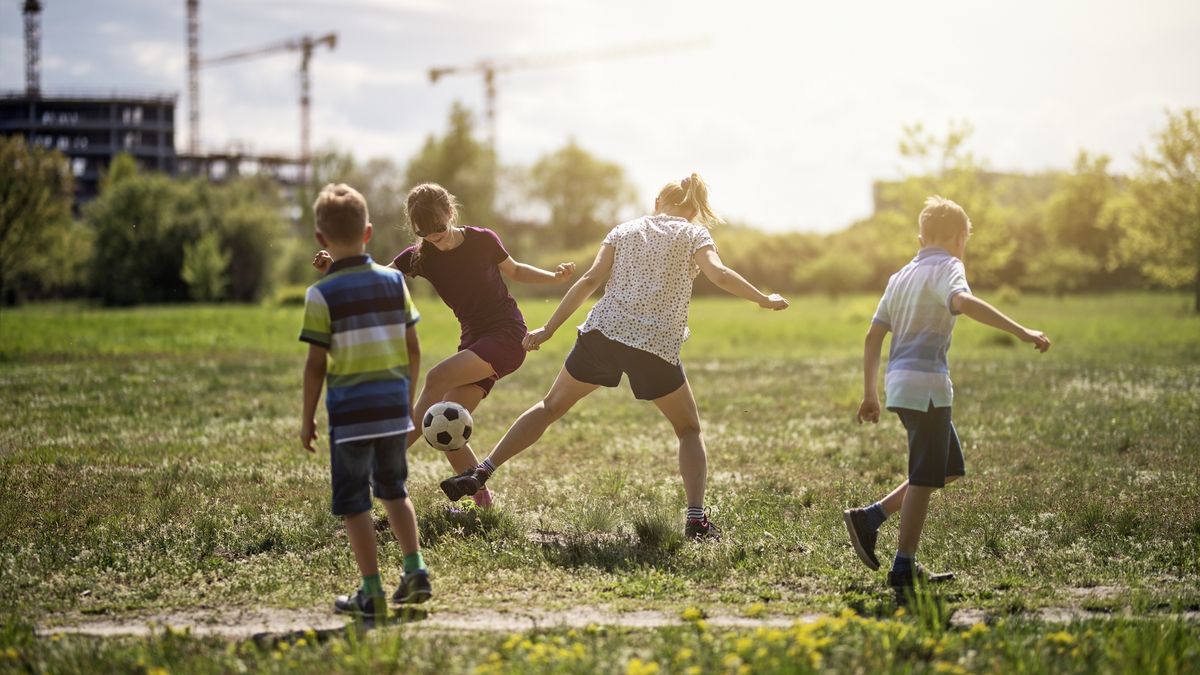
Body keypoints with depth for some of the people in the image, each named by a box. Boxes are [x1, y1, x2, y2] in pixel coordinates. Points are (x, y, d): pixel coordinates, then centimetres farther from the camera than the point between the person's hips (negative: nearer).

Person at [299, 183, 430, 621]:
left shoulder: (322, 294, -10)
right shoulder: (394, 281, 3)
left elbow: (316, 364, -10)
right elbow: (413, 347, 7)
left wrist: (307, 417, 0)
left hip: (350, 409, -5)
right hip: (393, 404, 5)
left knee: (353, 501, 5)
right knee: (393, 488, 23)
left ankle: (372, 594, 4)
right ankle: (415, 571, 16)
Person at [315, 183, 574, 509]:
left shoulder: (482, 240, -5)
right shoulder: (420, 256, 1)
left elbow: (515, 271, 13)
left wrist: (554, 276, -2)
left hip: (508, 336, -5)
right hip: (474, 340, 5)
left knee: (437, 377, -25)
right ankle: (483, 501, 2)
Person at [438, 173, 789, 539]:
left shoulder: (625, 230, 15)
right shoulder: (694, 234, 9)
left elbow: (591, 279, 6)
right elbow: (719, 275, -10)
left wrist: (548, 329, 8)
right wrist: (763, 300, 2)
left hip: (602, 332, 2)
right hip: (657, 346, -2)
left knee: (550, 405, 18)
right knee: (689, 430, 15)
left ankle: (480, 473, 12)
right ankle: (697, 519, 0)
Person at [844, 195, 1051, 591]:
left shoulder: (902, 275, 19)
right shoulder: (947, 267, -5)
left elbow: (873, 336, 18)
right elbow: (963, 302, -28)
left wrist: (870, 394, 23)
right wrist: (1020, 332, -33)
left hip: (900, 381, 9)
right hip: (926, 384, -9)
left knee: (950, 469, 17)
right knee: (924, 478, -2)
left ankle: (869, 518, 12)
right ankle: (904, 567, 1)